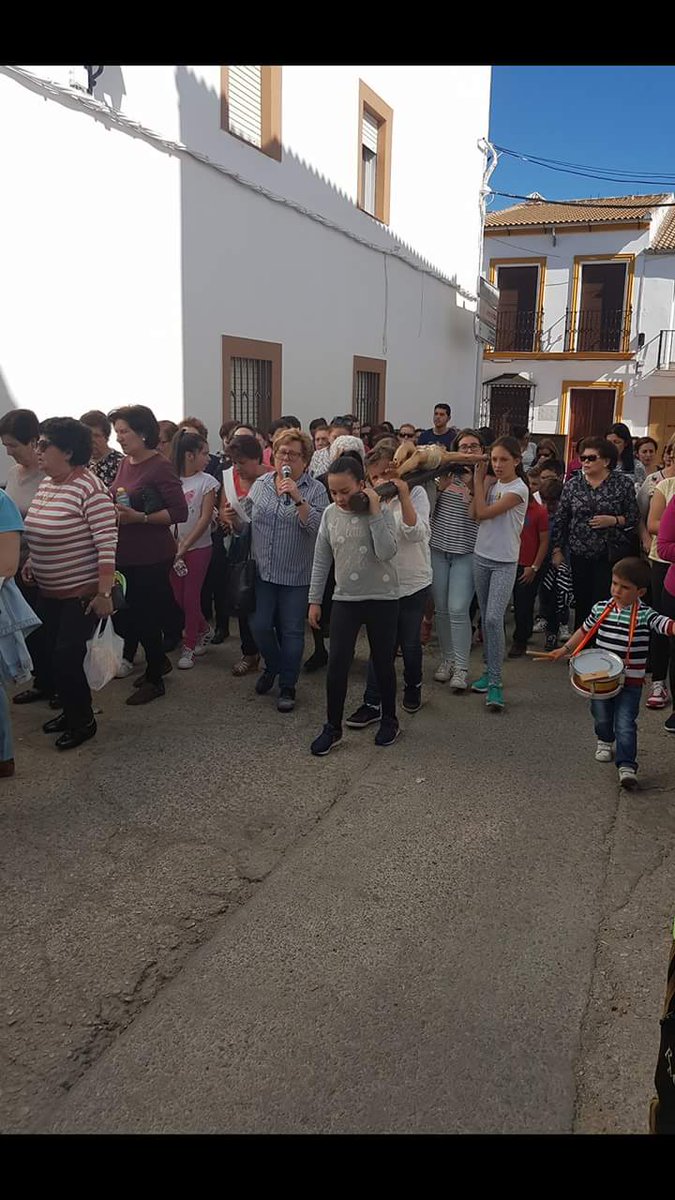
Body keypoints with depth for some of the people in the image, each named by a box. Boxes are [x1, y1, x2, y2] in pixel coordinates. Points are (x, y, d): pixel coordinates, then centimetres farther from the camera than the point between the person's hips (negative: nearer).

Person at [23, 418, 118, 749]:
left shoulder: (90, 487, -20)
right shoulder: (46, 483, 7)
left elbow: (107, 541, -22)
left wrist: (104, 592, -23)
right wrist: (30, 560, 11)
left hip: (82, 592, -8)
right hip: (49, 591, 8)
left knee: (66, 658, -4)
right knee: (49, 655, 14)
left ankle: (84, 721, 17)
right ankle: (71, 710, 34)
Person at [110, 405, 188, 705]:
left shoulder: (160, 467, -15)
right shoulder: (125, 464, 7)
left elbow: (180, 512, -18)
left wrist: (138, 517, -23)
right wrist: (113, 510, 0)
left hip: (152, 556, -8)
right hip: (127, 554, 8)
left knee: (143, 616, 1)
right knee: (135, 613, 17)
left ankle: (155, 680, 19)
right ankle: (159, 661, 38)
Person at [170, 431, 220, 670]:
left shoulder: (206, 481, -5)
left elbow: (205, 519, -10)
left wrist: (184, 546, -14)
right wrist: (173, 545, -10)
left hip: (198, 547, -3)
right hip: (175, 548, 3)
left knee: (191, 597, 0)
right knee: (178, 596, 8)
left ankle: (189, 647, 12)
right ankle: (204, 630, 31)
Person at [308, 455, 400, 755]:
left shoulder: (381, 512, -9)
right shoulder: (330, 514, 1)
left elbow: (387, 553, -23)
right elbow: (321, 560, 7)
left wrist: (374, 512, -24)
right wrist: (314, 600, 7)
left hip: (382, 598, -3)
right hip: (345, 599, 3)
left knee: (383, 662, 9)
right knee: (336, 663, -1)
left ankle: (389, 720, 29)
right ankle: (333, 728, 12)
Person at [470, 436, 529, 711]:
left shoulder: (519, 489, -12)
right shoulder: (491, 484, 7)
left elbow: (484, 513, -17)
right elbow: (473, 514, -3)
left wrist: (478, 481, -7)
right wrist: (481, 481, -3)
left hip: (504, 562, -6)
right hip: (482, 557, 7)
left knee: (494, 618, -15)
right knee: (485, 618, 12)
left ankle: (495, 682, -9)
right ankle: (489, 670, 24)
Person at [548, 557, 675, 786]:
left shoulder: (644, 615, -13)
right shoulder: (601, 609, -1)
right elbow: (585, 630, 14)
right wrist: (565, 649, 13)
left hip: (630, 682, -4)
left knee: (625, 724, -10)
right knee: (602, 717, 21)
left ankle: (627, 766, -3)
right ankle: (605, 741, 50)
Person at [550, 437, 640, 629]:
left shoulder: (623, 483, -2)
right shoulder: (573, 484, 5)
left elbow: (633, 517, 2)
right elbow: (560, 519, 7)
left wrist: (613, 520, -16)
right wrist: (557, 550, 4)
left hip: (610, 554, -3)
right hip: (579, 554, 3)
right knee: (581, 601, 7)